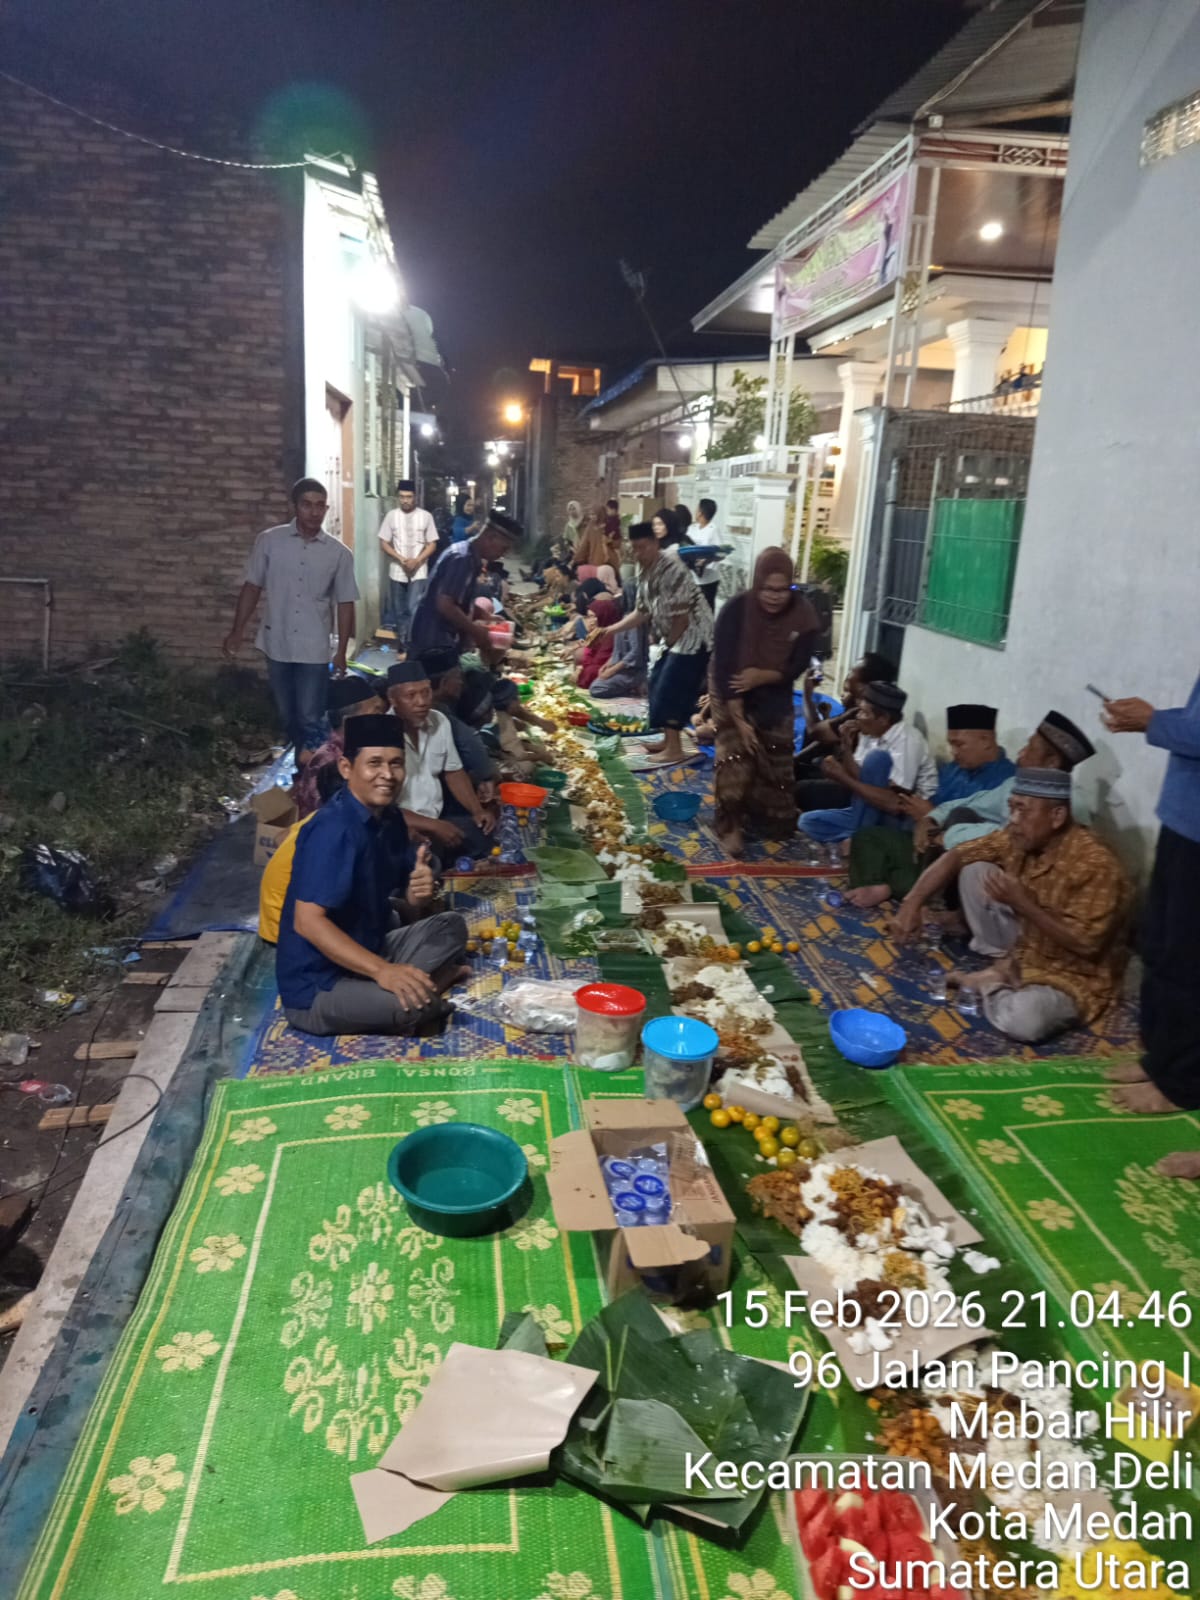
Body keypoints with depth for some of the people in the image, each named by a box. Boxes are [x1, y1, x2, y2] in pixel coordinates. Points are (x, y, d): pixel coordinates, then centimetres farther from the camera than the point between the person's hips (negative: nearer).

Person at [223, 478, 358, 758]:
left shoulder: (339, 553, -2)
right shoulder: (269, 541, -2)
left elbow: (345, 603, 1)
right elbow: (252, 587, 5)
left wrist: (342, 651, -2)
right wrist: (237, 631, 3)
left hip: (314, 650, -2)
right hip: (277, 645, 2)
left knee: (310, 718, -2)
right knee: (287, 716, 13)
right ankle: (300, 767, 28)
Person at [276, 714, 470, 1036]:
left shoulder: (390, 818, 3)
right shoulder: (333, 830, -23)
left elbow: (410, 914, 10)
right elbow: (307, 921, -29)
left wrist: (419, 895, -15)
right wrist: (382, 970, -34)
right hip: (316, 988, -8)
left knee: (450, 928, 7)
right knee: (413, 1004, -29)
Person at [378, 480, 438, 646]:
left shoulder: (425, 516, -2)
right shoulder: (391, 516, 2)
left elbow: (432, 544, 0)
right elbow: (384, 543, 3)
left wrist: (417, 561, -15)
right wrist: (400, 558, -12)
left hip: (419, 572, -2)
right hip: (397, 572, 2)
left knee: (414, 609, -13)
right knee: (400, 611, 9)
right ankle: (403, 646, 20)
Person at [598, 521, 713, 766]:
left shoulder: (671, 568, -23)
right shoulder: (644, 571, 5)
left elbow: (681, 614, -22)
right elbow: (642, 612, 9)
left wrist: (668, 643, -10)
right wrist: (611, 629, 1)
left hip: (691, 636, -10)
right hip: (673, 637, 10)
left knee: (671, 690, -8)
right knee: (659, 687, 14)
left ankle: (675, 748, 0)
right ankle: (668, 741, 25)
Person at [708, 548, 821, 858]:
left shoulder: (803, 616, -19)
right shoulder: (734, 610, -26)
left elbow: (796, 667, -13)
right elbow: (724, 669, -25)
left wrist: (762, 676, -31)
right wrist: (739, 720, -26)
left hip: (775, 697, 3)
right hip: (731, 695, -3)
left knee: (776, 763, 10)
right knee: (735, 758, -13)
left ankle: (770, 820, 31)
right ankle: (730, 826, 1)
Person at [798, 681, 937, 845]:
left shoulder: (907, 740, -23)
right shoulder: (869, 733, -1)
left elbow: (895, 804, -31)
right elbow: (859, 781, 1)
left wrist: (843, 778, -29)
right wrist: (847, 748, -13)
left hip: (907, 817, -7)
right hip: (872, 813, 7)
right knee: (808, 821, 1)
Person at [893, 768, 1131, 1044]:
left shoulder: (1094, 864, -29)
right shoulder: (1020, 837, -7)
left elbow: (1085, 944, -29)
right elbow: (957, 856, -1)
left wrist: (1022, 903, -32)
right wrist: (913, 901, -13)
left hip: (1072, 974, -7)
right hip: (1026, 947, 7)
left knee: (1022, 1021, -38)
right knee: (974, 870, -3)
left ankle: (991, 984, -3)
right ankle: (1004, 967, 0)